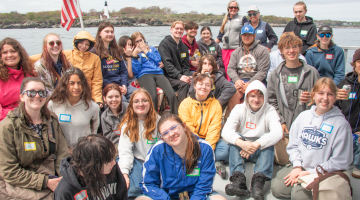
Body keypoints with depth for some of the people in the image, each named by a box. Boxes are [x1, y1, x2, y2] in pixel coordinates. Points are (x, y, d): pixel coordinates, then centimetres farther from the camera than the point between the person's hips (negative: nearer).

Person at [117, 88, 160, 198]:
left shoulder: (158, 121, -2)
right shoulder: (127, 124, 1)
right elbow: (125, 151, -6)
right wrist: (124, 173, -19)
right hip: (138, 161, 0)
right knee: (133, 188, -26)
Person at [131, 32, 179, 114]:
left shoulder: (152, 48, 31)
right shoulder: (133, 53, 20)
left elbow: (158, 61, 12)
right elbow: (136, 71, 5)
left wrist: (146, 51, 11)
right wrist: (135, 56, -1)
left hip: (158, 73, 3)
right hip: (144, 75, -3)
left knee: (172, 95, -27)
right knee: (153, 96, -36)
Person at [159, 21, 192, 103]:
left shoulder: (183, 46, 18)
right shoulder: (164, 44, -4)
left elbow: (186, 65, 15)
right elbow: (167, 64, -15)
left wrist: (187, 75, -7)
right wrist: (179, 76, -26)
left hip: (181, 76, 6)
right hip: (168, 76, -6)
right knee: (184, 84, -32)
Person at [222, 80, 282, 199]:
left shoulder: (269, 111, -5)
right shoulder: (239, 109, -4)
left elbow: (277, 133, -24)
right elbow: (226, 131, -19)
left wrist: (256, 145, -37)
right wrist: (241, 143, -38)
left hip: (261, 151, -1)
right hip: (241, 149, 1)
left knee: (268, 138, -27)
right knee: (235, 137, -26)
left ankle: (259, 181, -41)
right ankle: (238, 179, -41)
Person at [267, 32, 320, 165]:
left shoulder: (311, 72, 4)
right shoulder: (275, 74, 6)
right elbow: (271, 101, 3)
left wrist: (312, 99, -13)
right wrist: (280, 122, -7)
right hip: (284, 127, 0)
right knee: (283, 160, -2)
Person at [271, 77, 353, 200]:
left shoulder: (341, 124, -10)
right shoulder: (303, 116, 4)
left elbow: (340, 161, -10)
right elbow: (293, 145, 9)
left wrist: (310, 172, -12)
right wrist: (297, 166, -7)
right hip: (299, 166, 4)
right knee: (276, 188, -13)